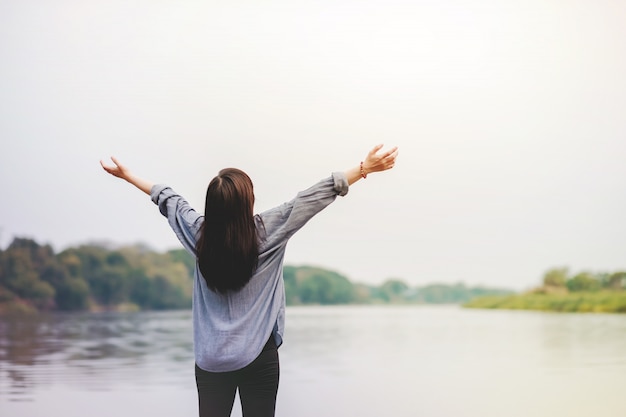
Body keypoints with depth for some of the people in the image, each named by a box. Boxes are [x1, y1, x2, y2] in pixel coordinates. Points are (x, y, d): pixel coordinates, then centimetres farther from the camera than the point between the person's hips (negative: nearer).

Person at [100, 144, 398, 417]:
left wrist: (128, 176, 27)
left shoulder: (199, 233, -5)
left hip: (211, 359, 3)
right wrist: (365, 168, -6)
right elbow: (314, 197, -10)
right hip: (259, 356, -2)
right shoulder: (266, 232, -13)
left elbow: (167, 200, 10)